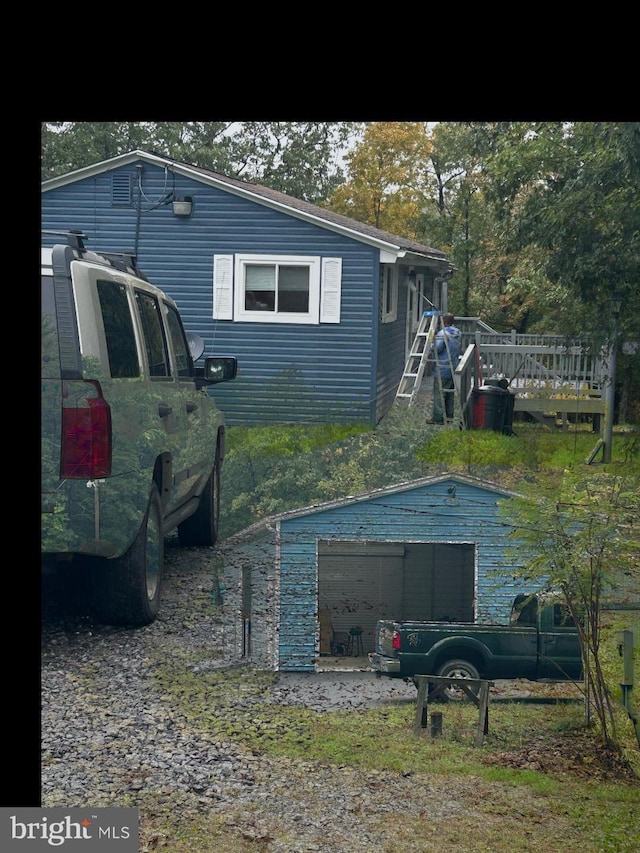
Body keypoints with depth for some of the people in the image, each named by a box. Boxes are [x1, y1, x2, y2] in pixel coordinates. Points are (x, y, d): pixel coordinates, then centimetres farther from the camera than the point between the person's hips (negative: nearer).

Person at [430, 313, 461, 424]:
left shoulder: (443, 333, -17)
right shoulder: (458, 333, 10)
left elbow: (437, 348, -22)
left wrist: (432, 342, -3)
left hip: (443, 368, -8)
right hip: (453, 368, 8)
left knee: (439, 393, -4)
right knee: (450, 392, 16)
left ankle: (438, 418, -4)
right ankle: (449, 415, 21)